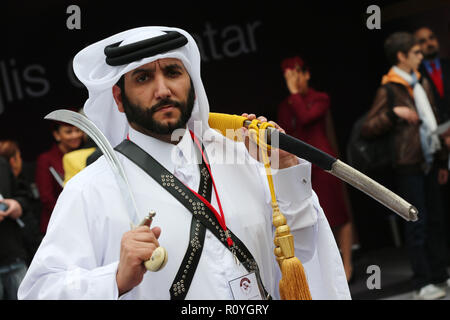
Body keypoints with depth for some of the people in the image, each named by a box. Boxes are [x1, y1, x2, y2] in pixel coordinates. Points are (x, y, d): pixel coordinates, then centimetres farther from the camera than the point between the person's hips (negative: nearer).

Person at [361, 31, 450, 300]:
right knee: (417, 223, -5)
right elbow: (367, 129, -12)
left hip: (428, 162, 7)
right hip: (408, 166, -7)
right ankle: (423, 283, 0)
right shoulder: (389, 91, -8)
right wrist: (394, 113, -24)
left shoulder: (422, 83, 14)